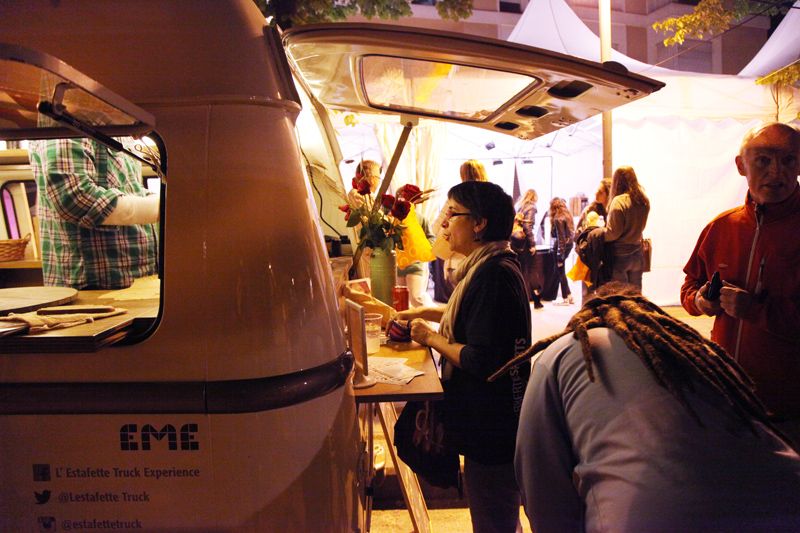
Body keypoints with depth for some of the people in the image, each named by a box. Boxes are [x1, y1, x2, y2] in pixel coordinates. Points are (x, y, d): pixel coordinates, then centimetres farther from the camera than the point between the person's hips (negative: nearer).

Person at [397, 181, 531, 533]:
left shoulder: (493, 274, -24)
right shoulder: (491, 266, 8)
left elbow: (482, 362, -29)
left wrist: (432, 338, -15)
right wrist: (421, 313, 22)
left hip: (492, 430, -10)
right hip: (493, 424, 10)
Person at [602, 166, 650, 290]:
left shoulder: (619, 201, -16)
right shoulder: (644, 201, 7)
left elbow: (613, 232, -18)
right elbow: (637, 226, 11)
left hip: (620, 255, -7)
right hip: (637, 254, 7)